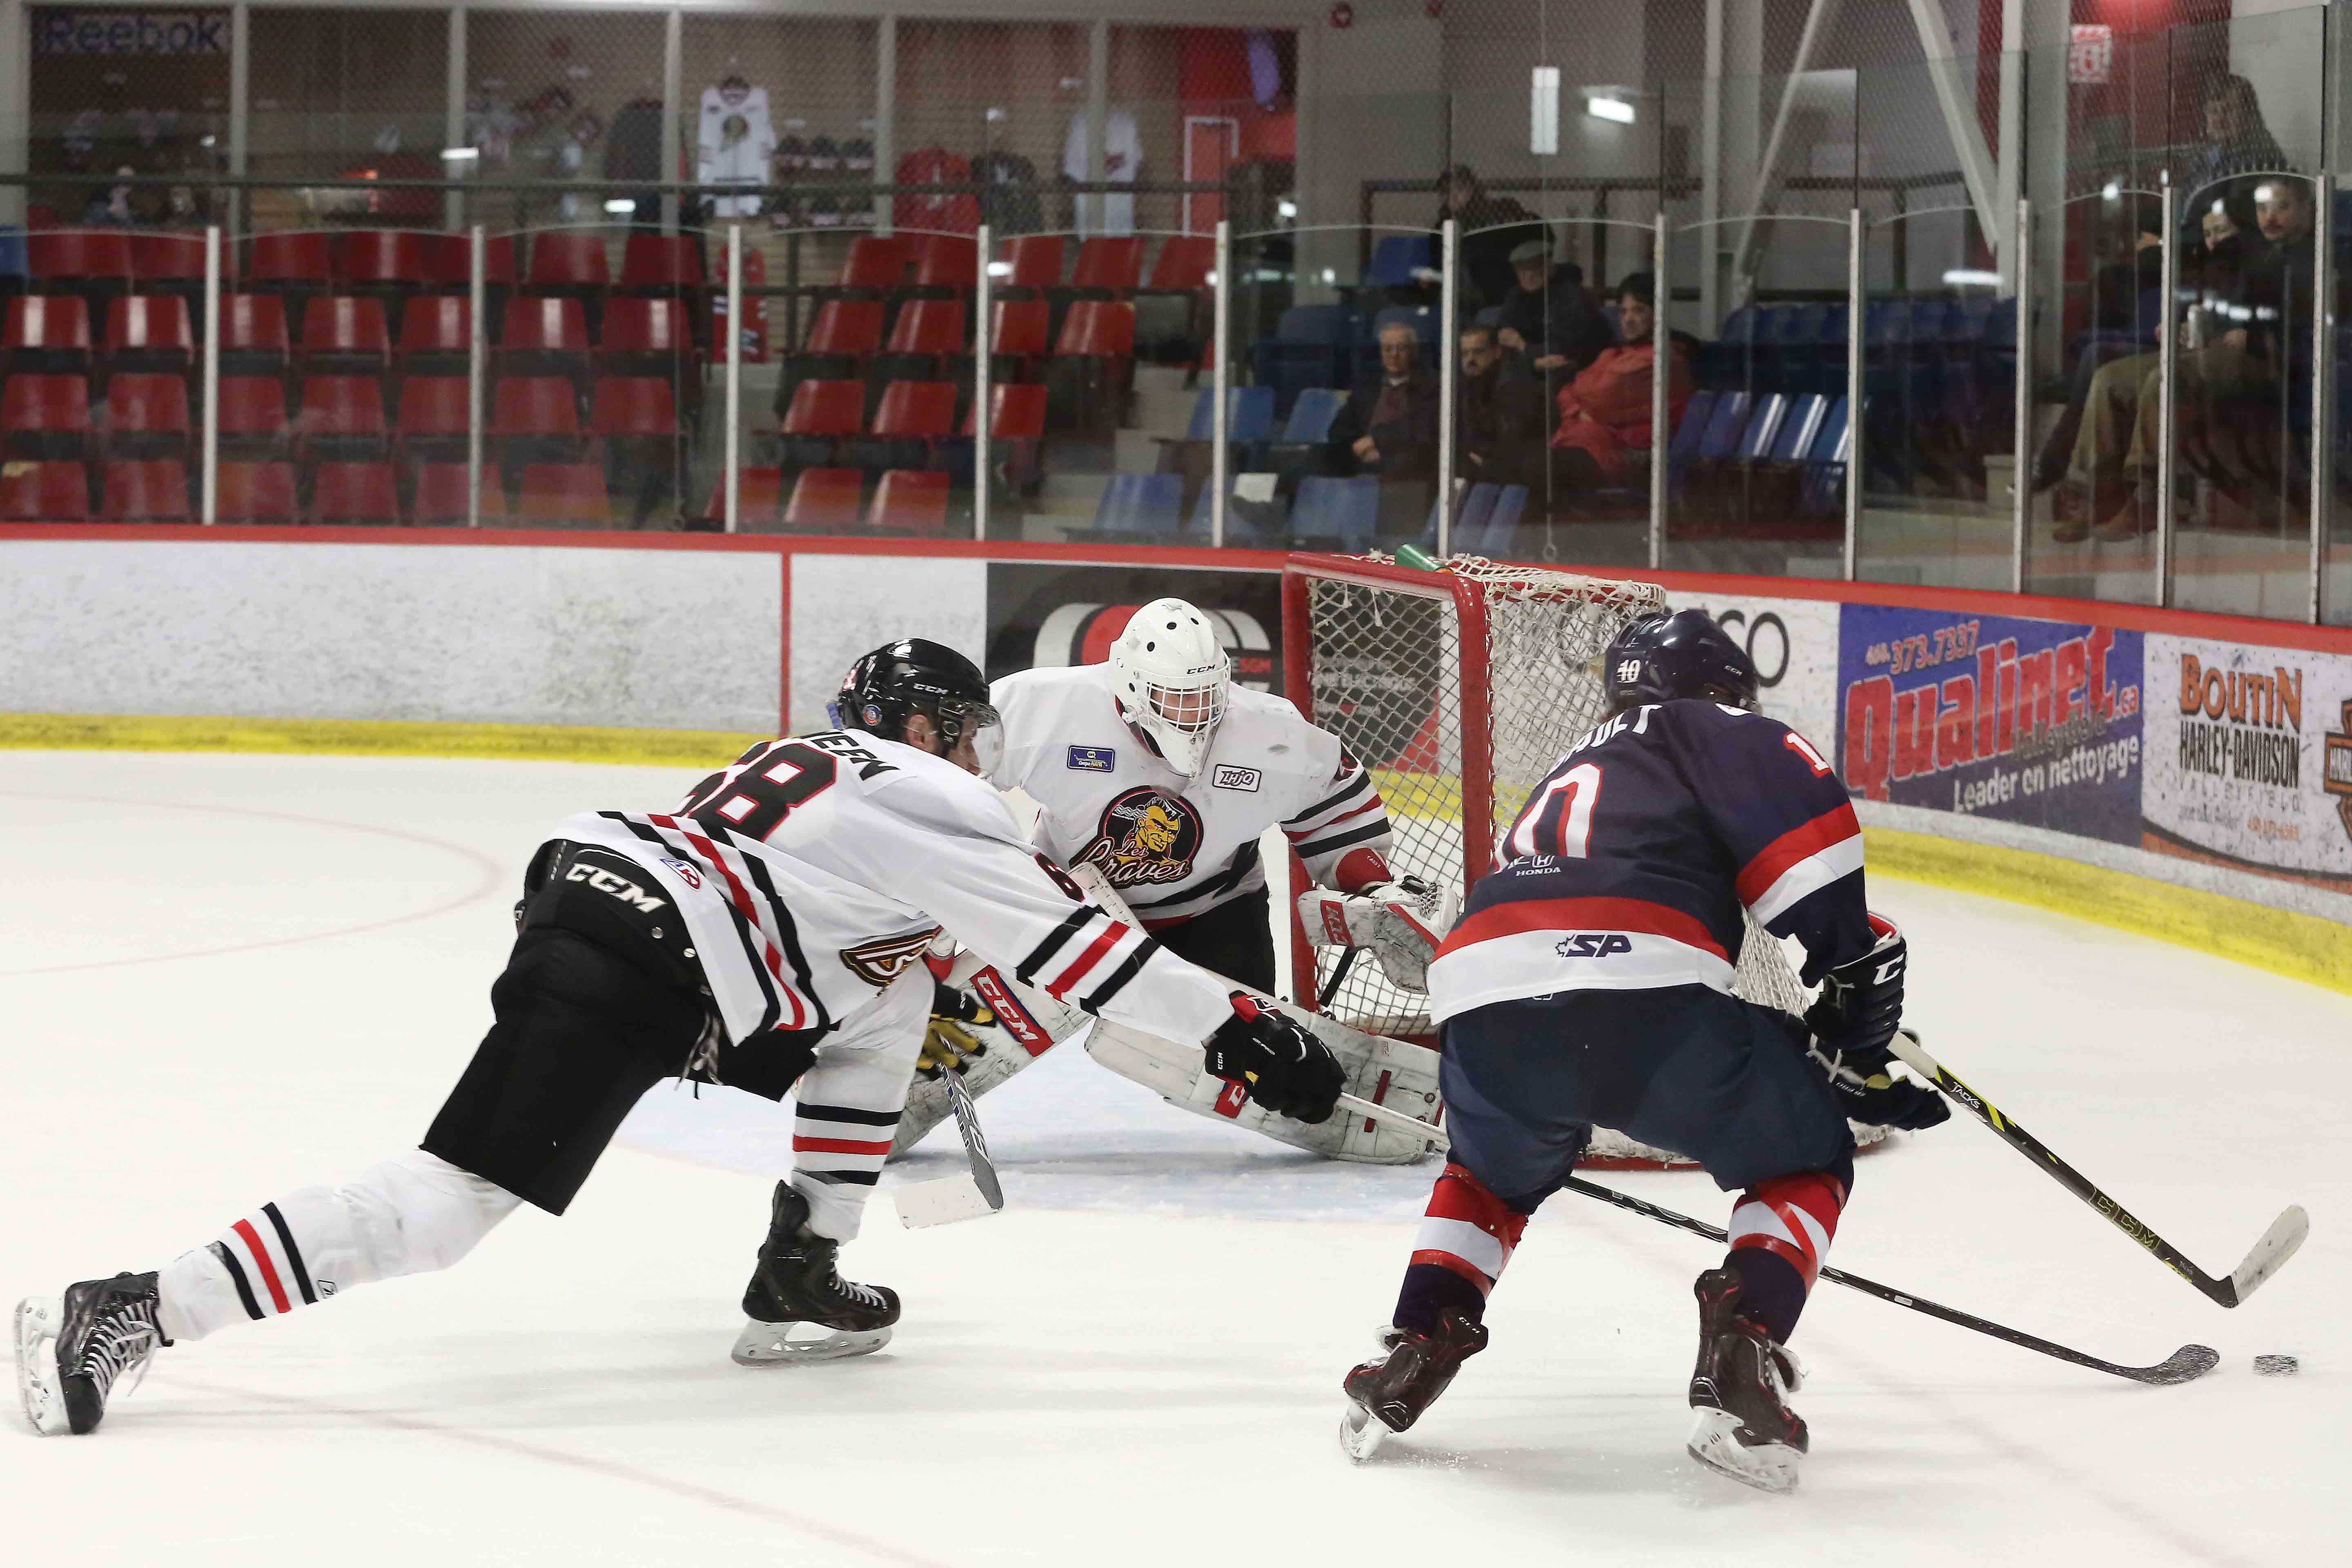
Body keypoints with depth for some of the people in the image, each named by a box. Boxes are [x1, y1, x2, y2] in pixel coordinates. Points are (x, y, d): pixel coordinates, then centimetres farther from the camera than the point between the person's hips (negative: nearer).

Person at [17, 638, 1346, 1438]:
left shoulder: (812, 761, 28)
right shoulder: (933, 807, 4)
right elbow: (1076, 943, 2)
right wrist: (1240, 1031, 7)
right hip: (626, 980, -10)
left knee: (896, 993, 20)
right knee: (448, 1205, -14)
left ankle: (799, 1282, 18)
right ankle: (127, 1317, -19)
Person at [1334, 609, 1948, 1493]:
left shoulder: (1577, 769, 42)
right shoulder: (1717, 732, 21)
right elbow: (1809, 841, 0)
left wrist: (1839, 1067, 39)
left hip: (1484, 1002, 6)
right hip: (1645, 986, -6)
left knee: (1494, 1174, 40)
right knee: (1807, 1159, 19)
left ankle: (1415, 1351, 22)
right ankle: (1739, 1361, -2)